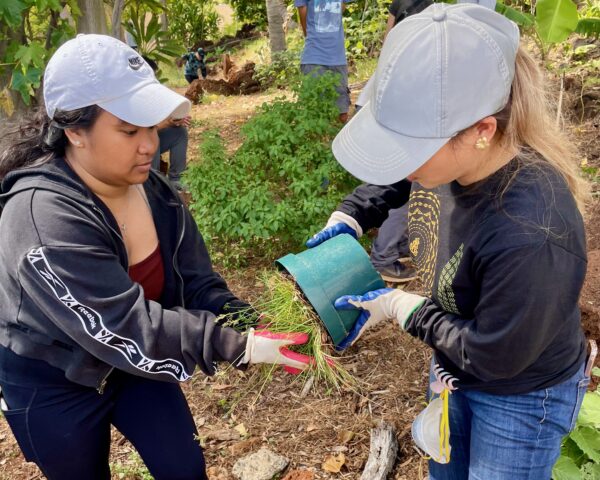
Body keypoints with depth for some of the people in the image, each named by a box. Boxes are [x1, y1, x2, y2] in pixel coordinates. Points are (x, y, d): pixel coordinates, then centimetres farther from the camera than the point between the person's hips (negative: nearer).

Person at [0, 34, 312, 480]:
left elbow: (197, 284, -9)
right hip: (53, 387, -5)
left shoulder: (154, 191, -11)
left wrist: (252, 330, -26)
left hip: (133, 364, 6)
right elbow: (126, 329, -37)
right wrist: (239, 347, -37)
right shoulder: (44, 220, -34)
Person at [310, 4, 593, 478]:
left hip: (522, 400, -6)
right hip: (454, 366, 7)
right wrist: (351, 217, -7)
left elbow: (492, 357, -29)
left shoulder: (529, 236, -43)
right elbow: (399, 183, 6)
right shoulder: (449, 155, -20)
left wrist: (401, 307, -21)